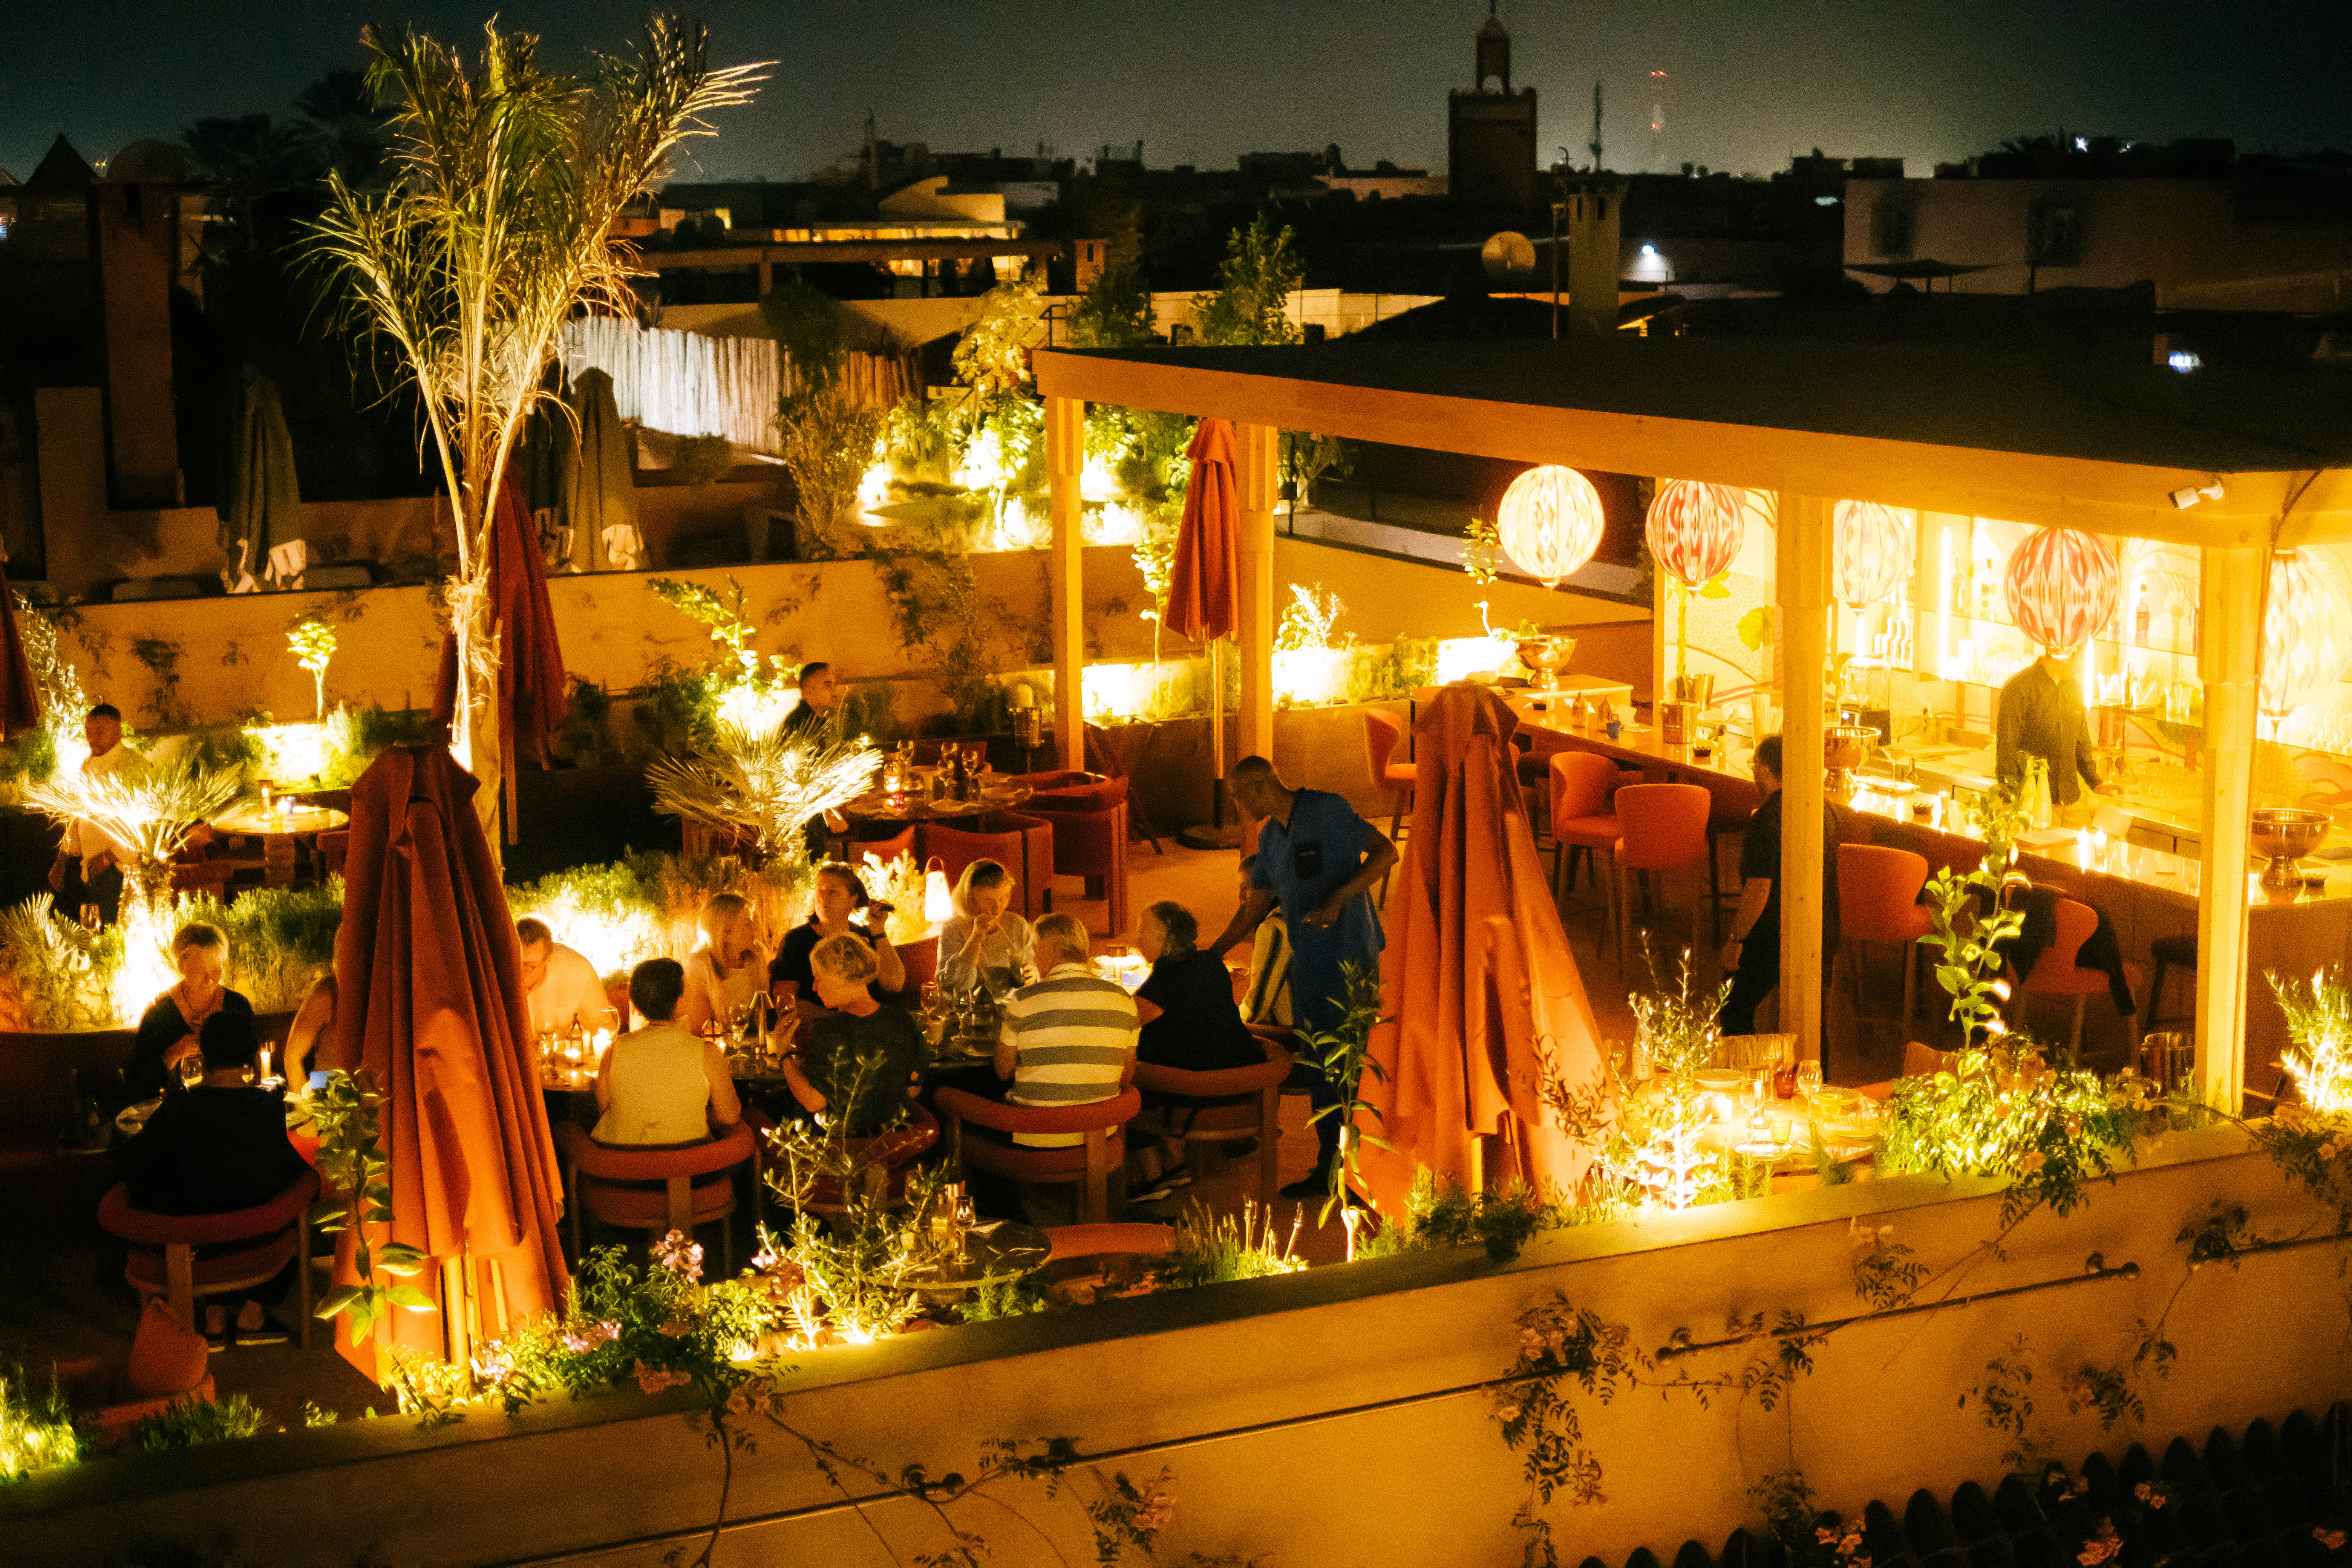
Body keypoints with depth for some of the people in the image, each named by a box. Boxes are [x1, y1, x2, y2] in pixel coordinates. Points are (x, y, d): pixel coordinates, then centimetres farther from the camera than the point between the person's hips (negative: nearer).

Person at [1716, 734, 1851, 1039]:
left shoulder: (1765, 821, -22)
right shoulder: (1827, 807, 3)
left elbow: (1759, 890, -23)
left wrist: (1736, 939, -15)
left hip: (1773, 937, -8)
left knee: (1735, 1014, 7)